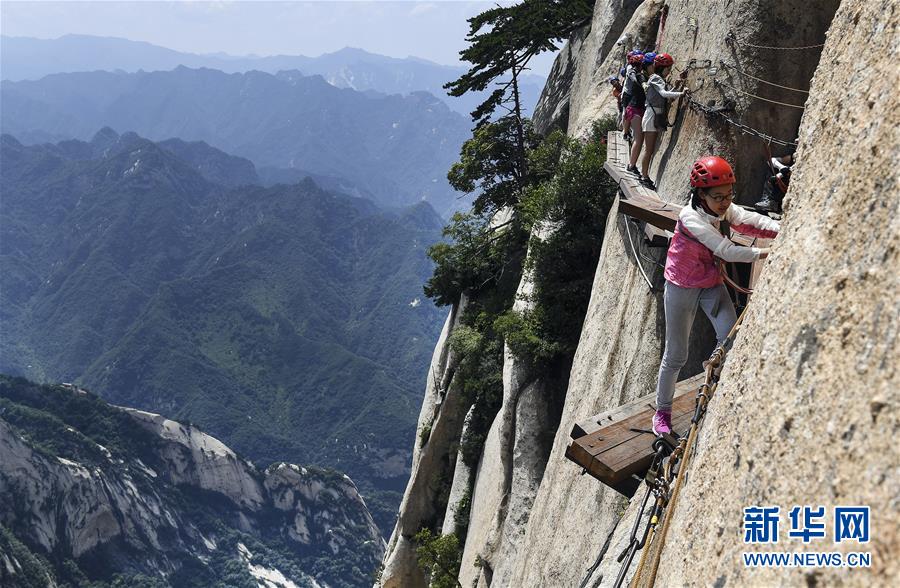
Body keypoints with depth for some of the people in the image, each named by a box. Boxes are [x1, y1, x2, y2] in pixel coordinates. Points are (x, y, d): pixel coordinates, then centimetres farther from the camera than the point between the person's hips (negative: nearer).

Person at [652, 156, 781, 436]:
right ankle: (662, 411, 18)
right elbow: (726, 250, -32)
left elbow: (751, 221, -21)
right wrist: (767, 253, -35)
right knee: (676, 355, 2)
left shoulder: (725, 210, -7)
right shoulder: (690, 217, -27)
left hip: (712, 283, 6)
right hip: (682, 287, -5)